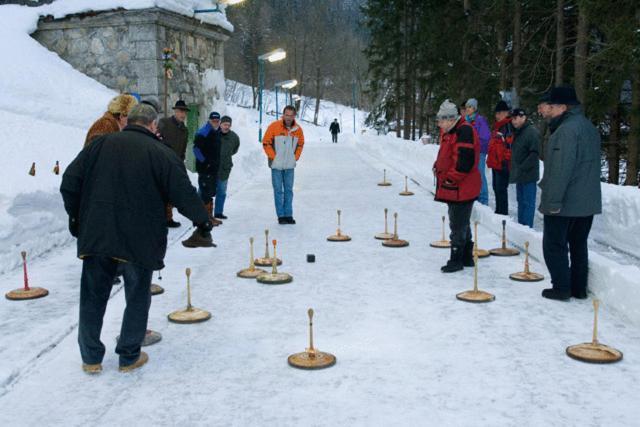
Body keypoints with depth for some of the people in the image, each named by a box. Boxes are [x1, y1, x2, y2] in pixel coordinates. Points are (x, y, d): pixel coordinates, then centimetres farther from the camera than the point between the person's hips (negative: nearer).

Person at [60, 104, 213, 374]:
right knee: (138, 297, 12)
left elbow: (70, 181, 5)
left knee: (93, 296, 14)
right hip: (140, 240, -2)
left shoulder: (101, 144, 4)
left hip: (96, 236, 3)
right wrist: (203, 222, 4)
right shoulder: (161, 153, -4)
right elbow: (184, 194, -7)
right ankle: (129, 357, 20)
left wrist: (75, 215, 16)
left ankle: (90, 358, 22)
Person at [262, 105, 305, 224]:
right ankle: (281, 216, 7)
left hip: (290, 165, 3)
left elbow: (300, 144, 17)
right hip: (276, 165, -3)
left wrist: (296, 157, 8)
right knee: (278, 191, 2)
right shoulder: (274, 126, -11)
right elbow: (266, 143, -4)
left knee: (289, 190, 8)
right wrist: (273, 157, -8)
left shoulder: (298, 129, 1)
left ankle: (288, 215, 15)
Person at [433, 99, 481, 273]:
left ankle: (456, 260, 5)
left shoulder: (464, 131, -18)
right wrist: (438, 168, 10)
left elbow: (465, 161, -25)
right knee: (462, 224, 18)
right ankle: (467, 257, 28)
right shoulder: (449, 132, 13)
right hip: (454, 188, 10)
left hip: (462, 188, -10)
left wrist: (451, 179, -18)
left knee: (458, 226, -3)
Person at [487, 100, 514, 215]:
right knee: (496, 187, 17)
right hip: (495, 162, 10)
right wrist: (491, 159, 24)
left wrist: (506, 161, -21)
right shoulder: (497, 126, 16)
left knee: (501, 189, -7)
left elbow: (510, 145, -20)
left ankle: (503, 213, -1)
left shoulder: (508, 126, -14)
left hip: (502, 164, -10)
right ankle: (498, 211, 28)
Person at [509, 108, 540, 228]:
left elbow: (535, 154, -21)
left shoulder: (532, 132, -13)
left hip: (528, 175, -9)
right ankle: (520, 226, 22)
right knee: (521, 201, 14)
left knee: (528, 202, -4)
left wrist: (522, 168, -20)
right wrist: (515, 169, 13)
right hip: (519, 174, 9)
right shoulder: (518, 132, 16)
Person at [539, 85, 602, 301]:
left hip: (565, 203, -9)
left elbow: (561, 169, -24)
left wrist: (553, 200, -22)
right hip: (587, 202, 9)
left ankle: (561, 287, 4)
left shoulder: (566, 129, -18)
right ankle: (579, 288, 20)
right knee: (579, 245, 15)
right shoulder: (589, 127, 14)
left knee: (554, 244, 2)